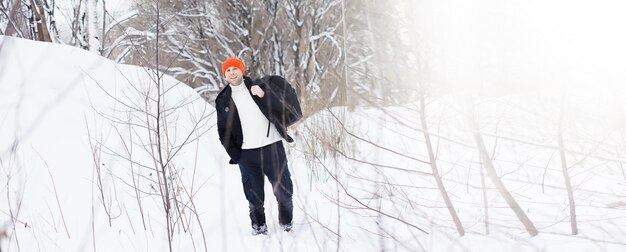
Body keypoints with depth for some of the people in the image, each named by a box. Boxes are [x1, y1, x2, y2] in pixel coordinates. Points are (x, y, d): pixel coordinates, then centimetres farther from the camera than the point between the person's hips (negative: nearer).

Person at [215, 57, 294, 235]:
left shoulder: (259, 87, 6)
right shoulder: (222, 101, 10)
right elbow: (223, 131, 12)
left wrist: (264, 95, -17)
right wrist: (234, 153, 1)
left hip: (272, 147, -1)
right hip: (247, 153, 1)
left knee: (284, 189, 4)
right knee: (254, 194, 3)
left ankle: (287, 223, 22)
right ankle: (258, 225, 20)